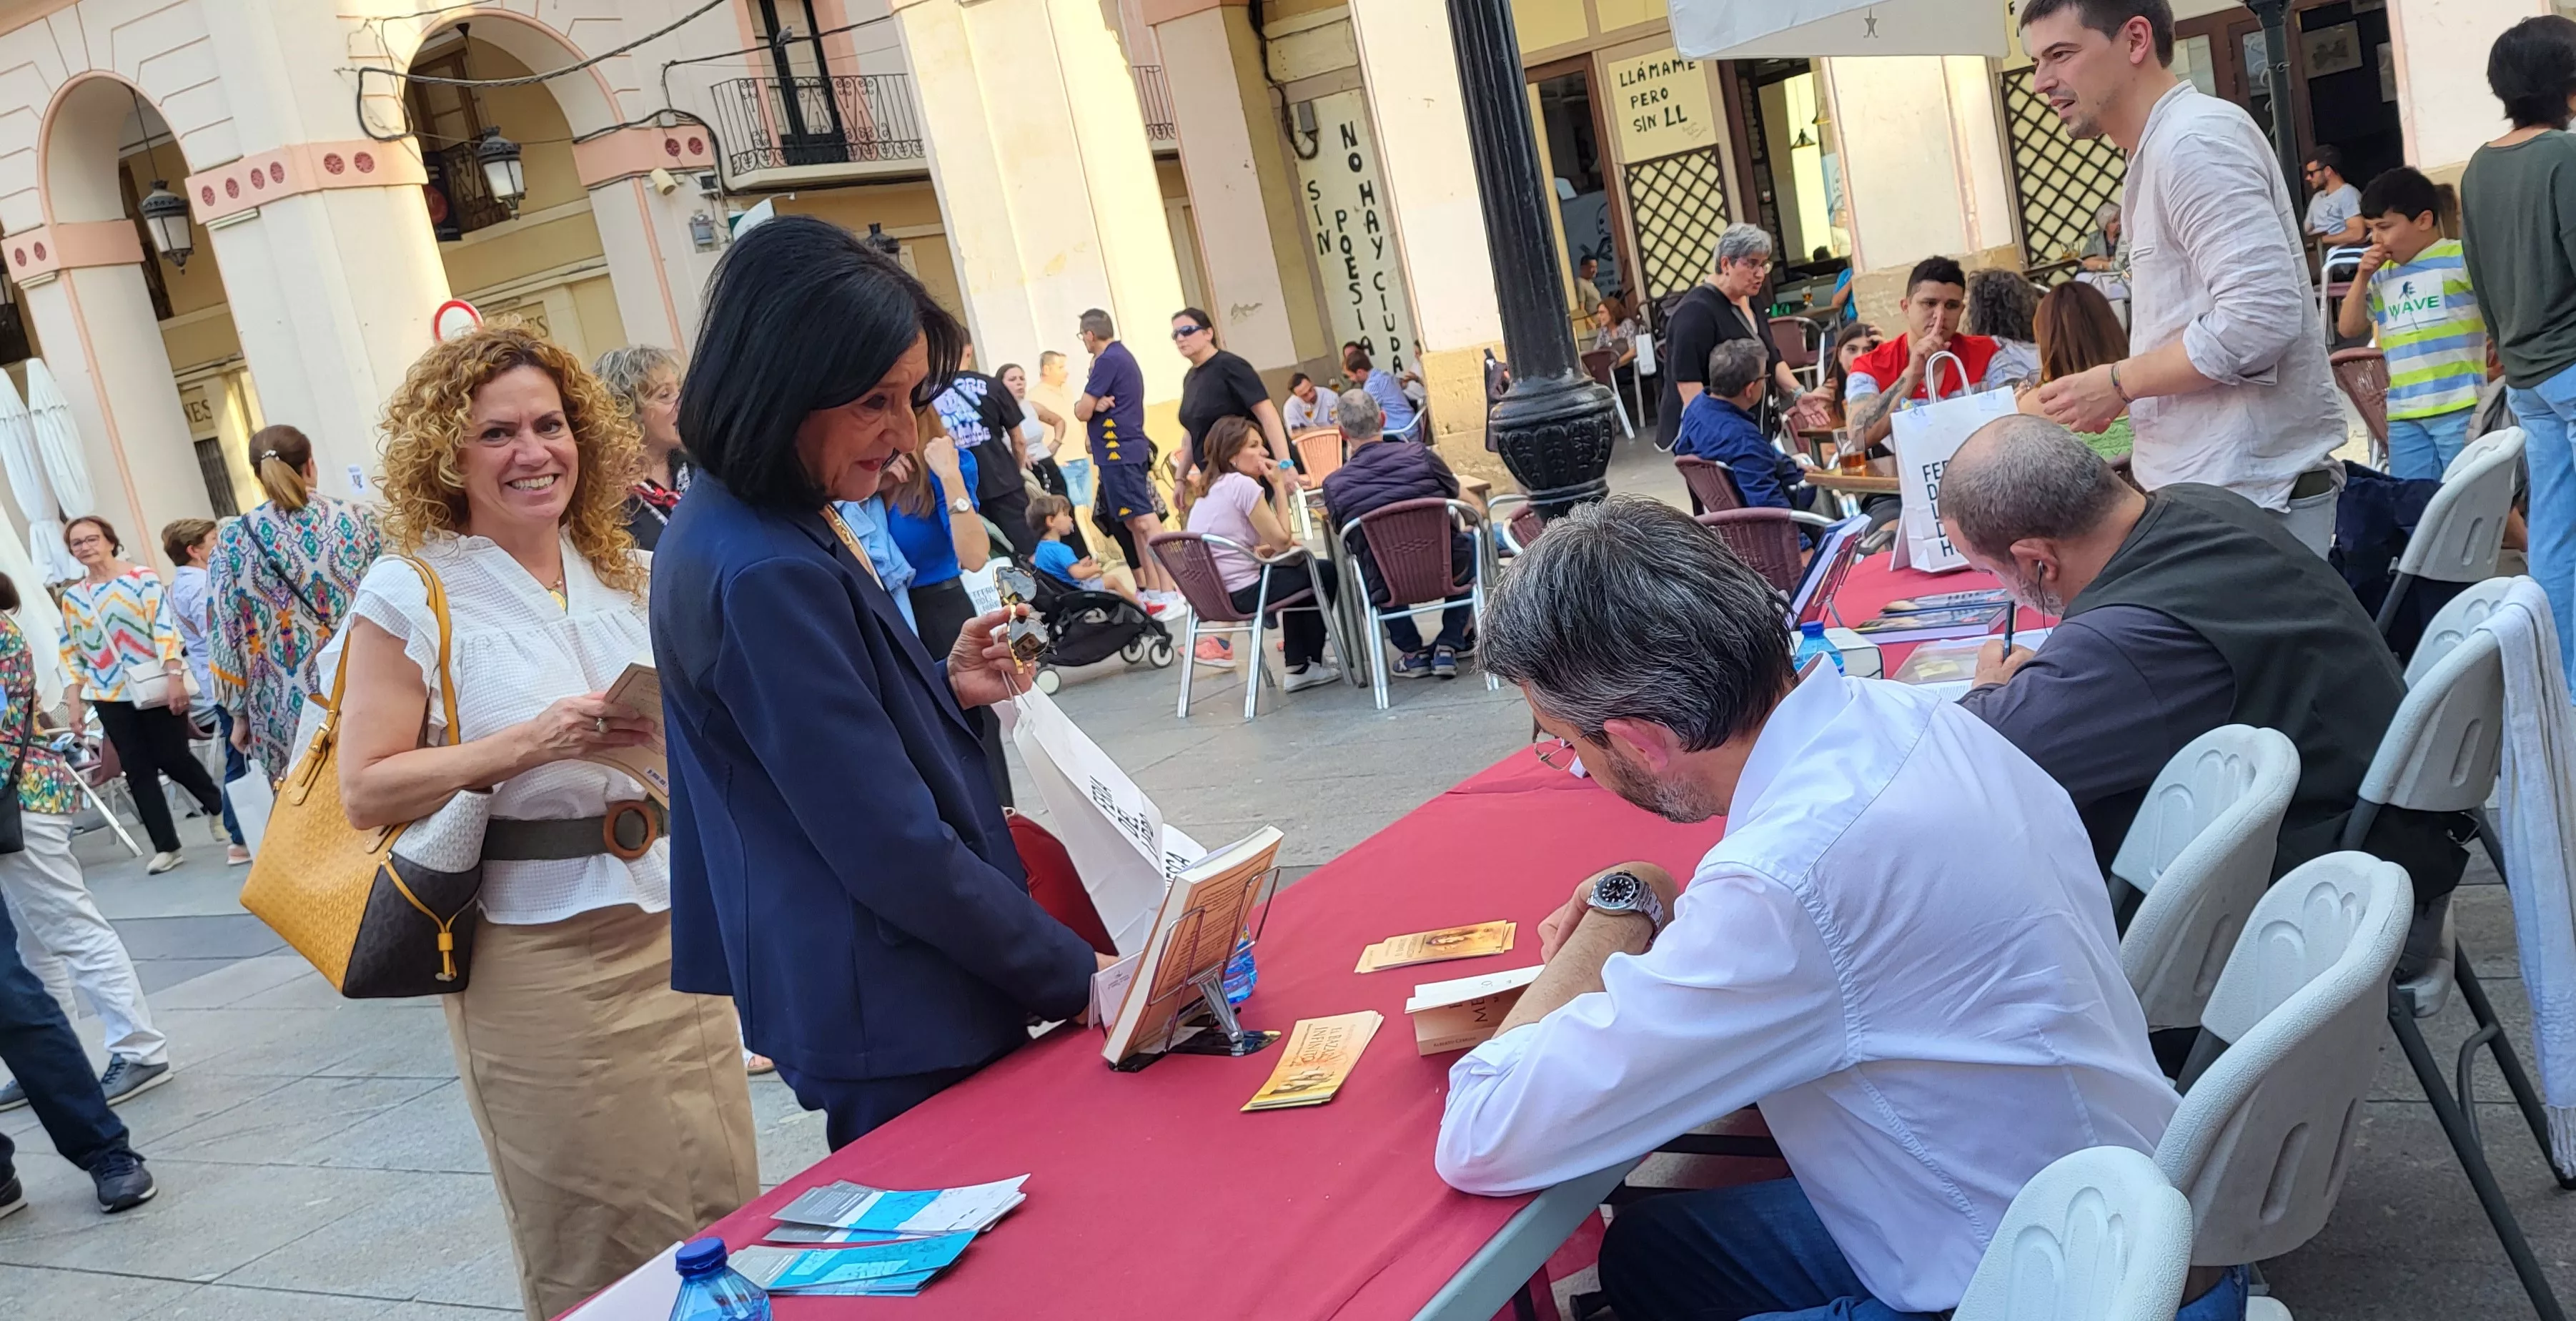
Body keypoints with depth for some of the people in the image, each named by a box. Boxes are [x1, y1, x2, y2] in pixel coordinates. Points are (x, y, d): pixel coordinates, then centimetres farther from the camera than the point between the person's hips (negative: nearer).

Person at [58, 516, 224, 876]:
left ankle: (222, 807, 25)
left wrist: (176, 678, -19)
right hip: (110, 695, 4)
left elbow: (165, 628, -11)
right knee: (138, 771, 4)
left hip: (155, 687, -4)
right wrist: (75, 702, 6)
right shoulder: (72, 597, 9)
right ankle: (166, 847, 9)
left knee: (173, 759, -2)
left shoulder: (142, 578, -4)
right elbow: (71, 653, 12)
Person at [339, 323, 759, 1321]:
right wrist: (534, 742, -21)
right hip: (535, 956, -5)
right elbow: (366, 791, -11)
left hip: (668, 927, 5)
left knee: (724, 1211, 11)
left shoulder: (624, 574, 8)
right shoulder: (411, 593, -7)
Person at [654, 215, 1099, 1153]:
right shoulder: (765, 576, -24)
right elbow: (890, 847, -24)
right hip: (899, 1027, -10)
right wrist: (1075, 976, -16)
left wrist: (944, 689, 3)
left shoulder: (742, 534, 7)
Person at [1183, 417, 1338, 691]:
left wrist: (1266, 548, 6)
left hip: (1211, 594, 9)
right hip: (1243, 594, -9)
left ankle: (1297, 666, 31)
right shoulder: (1243, 484, -15)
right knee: (1326, 573, 13)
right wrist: (1280, 488, -5)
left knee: (1298, 570, 32)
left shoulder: (1208, 489, 13)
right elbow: (1282, 541, -12)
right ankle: (1309, 663, 25)